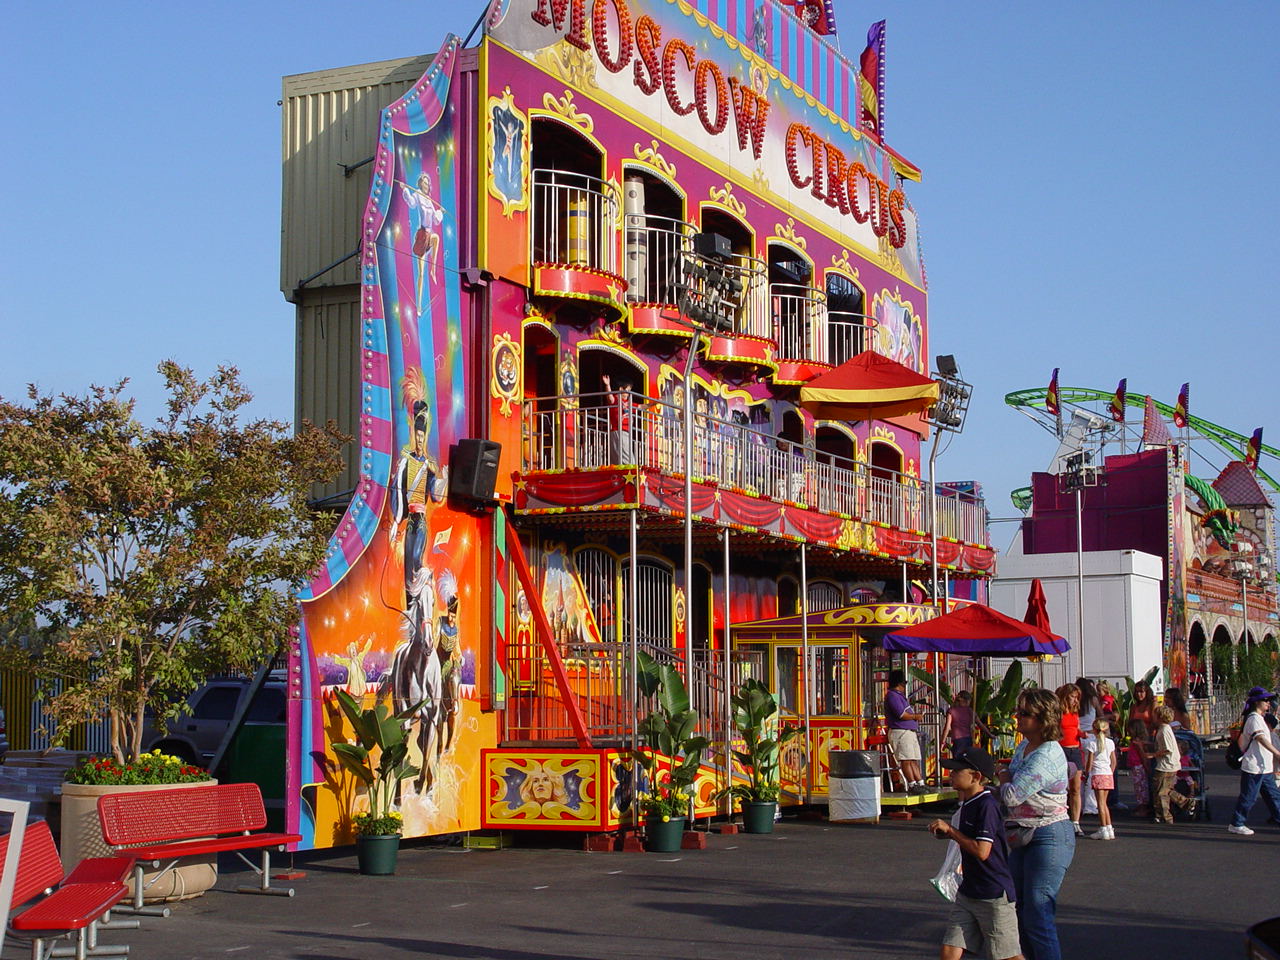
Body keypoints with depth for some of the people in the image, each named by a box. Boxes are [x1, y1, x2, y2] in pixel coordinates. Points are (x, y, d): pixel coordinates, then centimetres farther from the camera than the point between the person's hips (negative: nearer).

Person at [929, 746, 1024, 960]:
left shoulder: (987, 805, -18)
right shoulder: (968, 804, 11)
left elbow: (982, 851, -25)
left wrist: (950, 830, -17)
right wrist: (947, 834, 10)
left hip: (994, 895, -9)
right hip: (968, 892, 9)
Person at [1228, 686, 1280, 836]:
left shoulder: (1259, 718, 17)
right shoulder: (1254, 718, -15)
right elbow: (1260, 738, -30)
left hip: (1264, 767, 10)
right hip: (1254, 767, -10)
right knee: (1248, 797, -3)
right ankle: (1236, 825, 5)